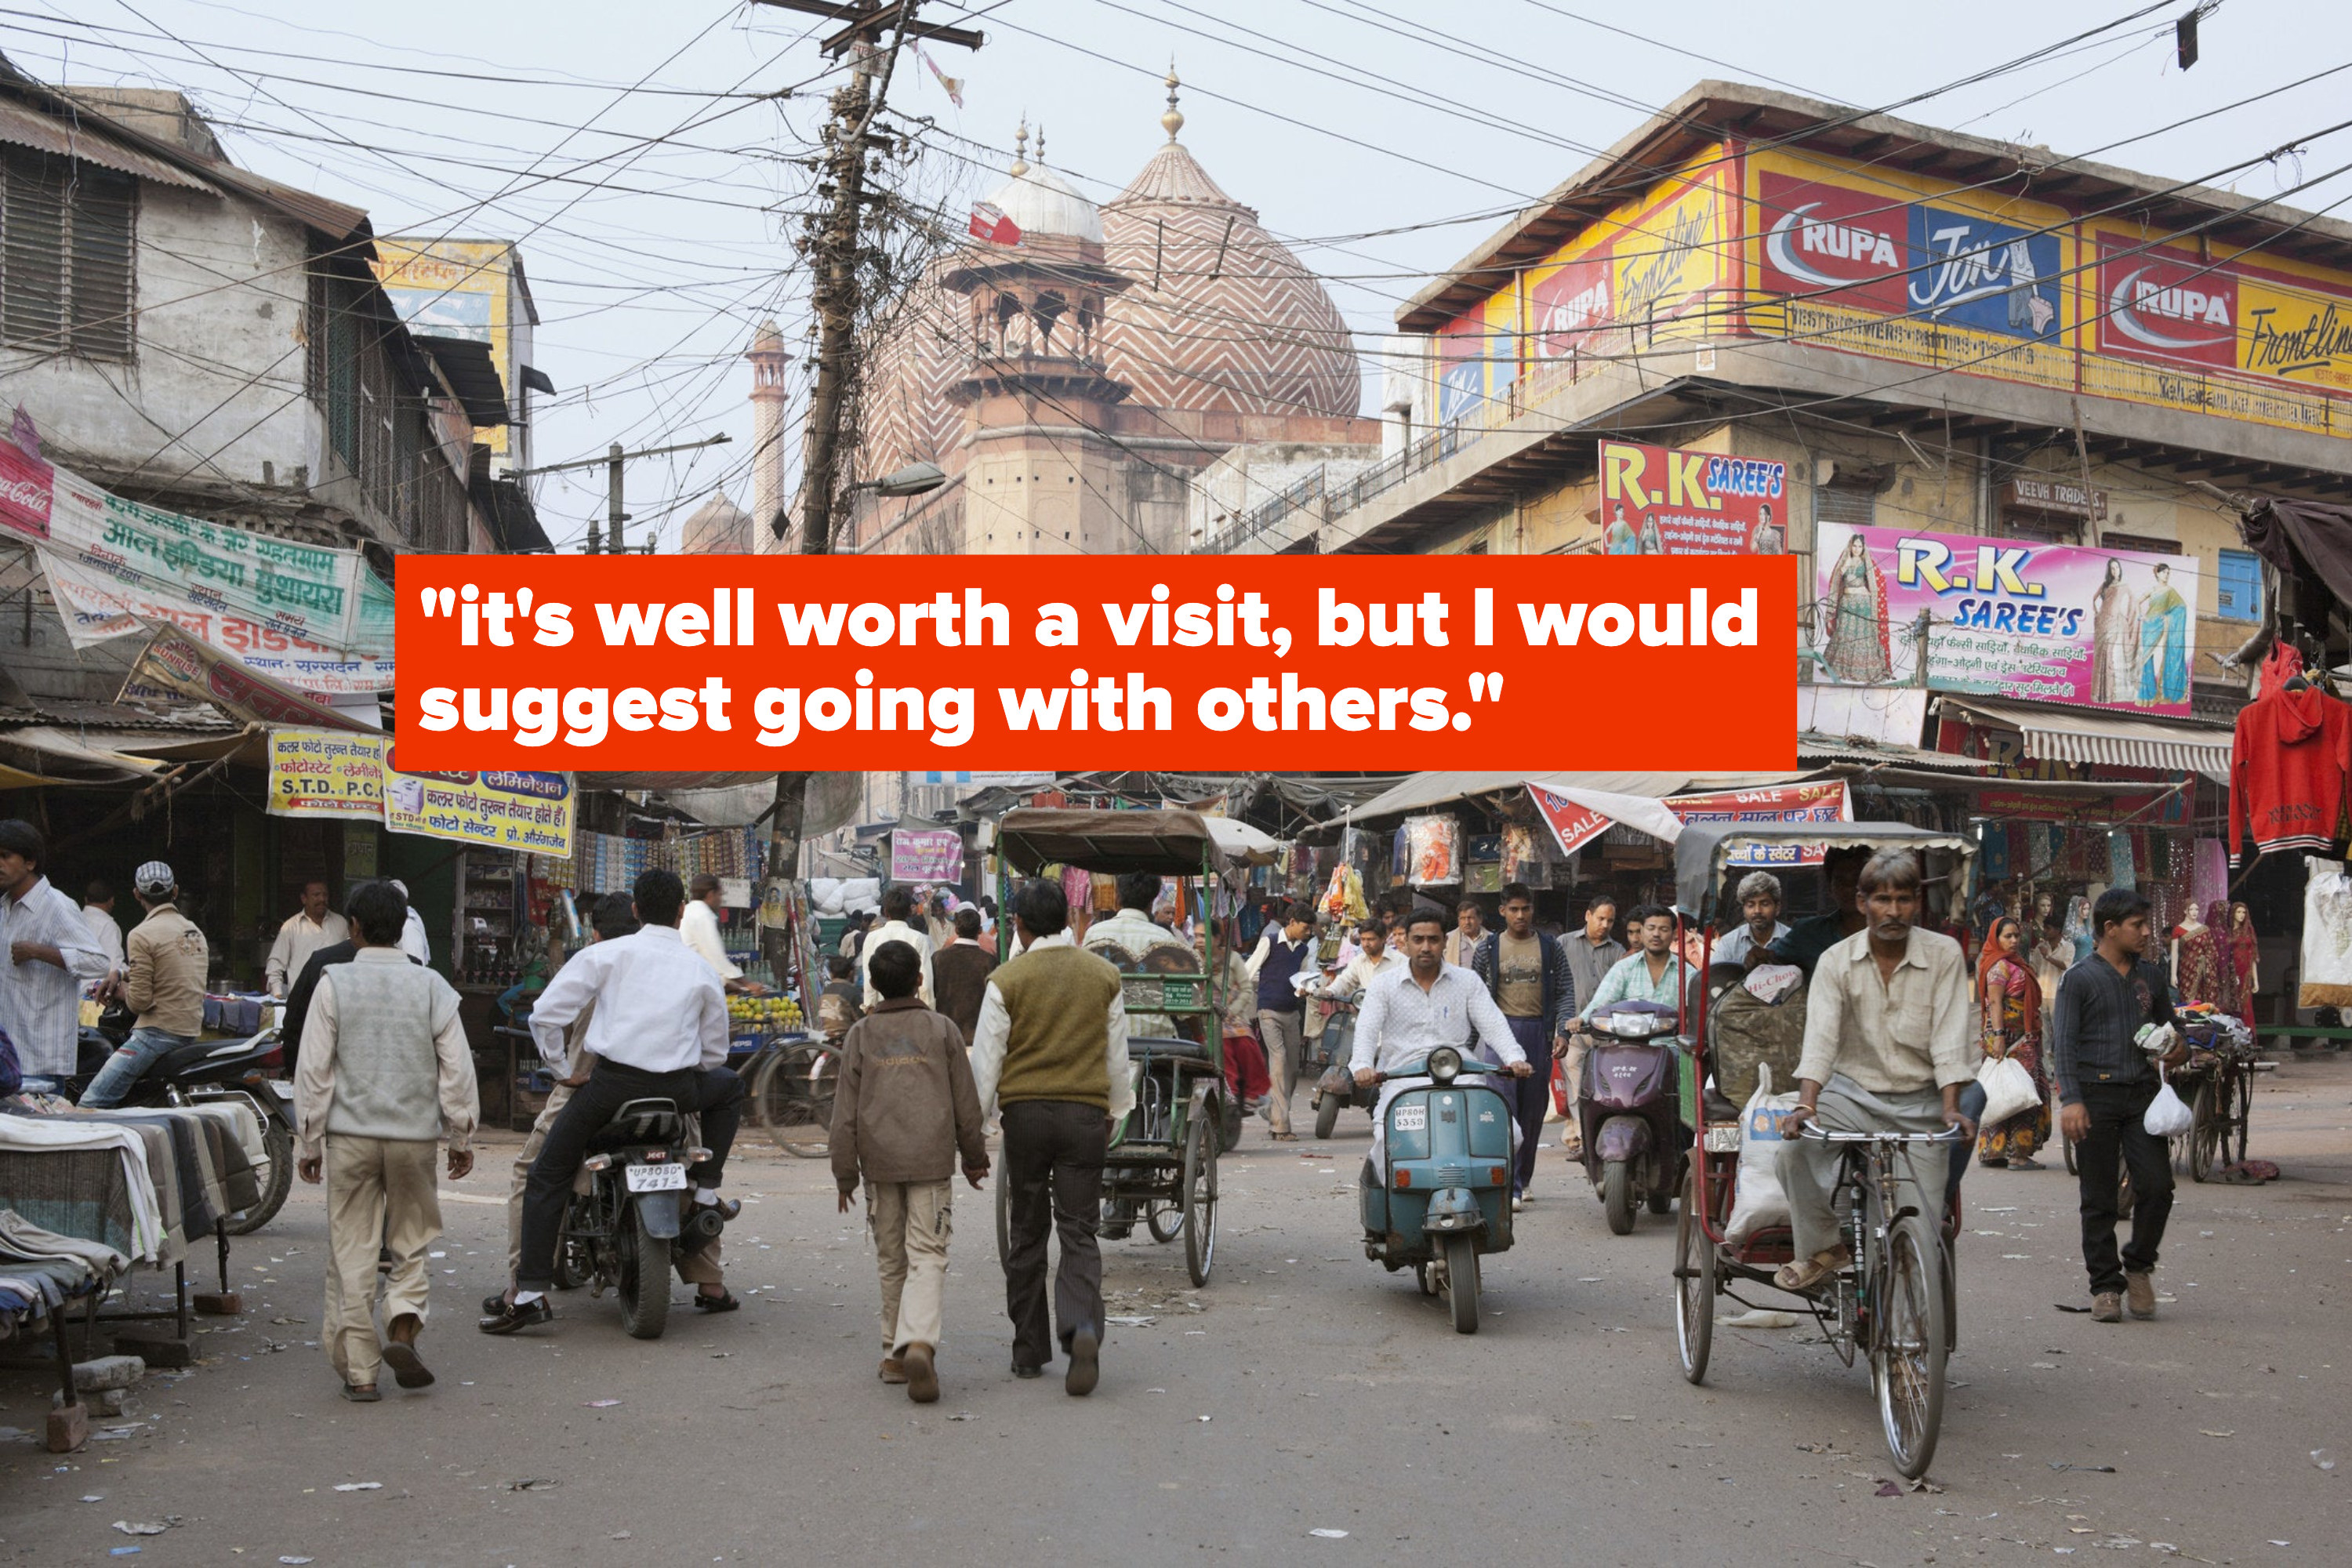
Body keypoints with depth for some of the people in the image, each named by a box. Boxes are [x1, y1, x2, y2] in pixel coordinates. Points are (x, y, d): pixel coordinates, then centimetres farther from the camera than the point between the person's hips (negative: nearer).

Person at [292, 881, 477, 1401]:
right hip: (415, 1133, 1)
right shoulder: (430, 985, 0)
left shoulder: (334, 983, -2)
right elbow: (457, 1068, 1)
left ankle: (359, 1370, 7)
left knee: (351, 1251, 6)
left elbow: (315, 1069, -2)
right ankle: (403, 1328, -7)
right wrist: (462, 1137, 11)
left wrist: (310, 1142, 6)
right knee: (413, 1241, 15)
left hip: (350, 1134, -1)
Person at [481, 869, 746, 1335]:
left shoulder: (605, 954, 4)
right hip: (679, 1090, 1)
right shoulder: (702, 971, 10)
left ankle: (531, 1293, 3)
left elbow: (546, 1014, 0)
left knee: (547, 1178, 12)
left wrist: (560, 1066, 14)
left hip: (611, 1082, -1)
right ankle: (705, 1191, 26)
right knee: (729, 1086, 33)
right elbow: (715, 1052, 17)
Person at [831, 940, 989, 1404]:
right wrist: (974, 1157, 18)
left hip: (879, 1161, 2)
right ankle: (919, 1344, -26)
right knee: (927, 1257, -5)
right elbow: (966, 1103, 6)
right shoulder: (943, 1030, 3)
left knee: (891, 1260, 13)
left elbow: (845, 1112, 4)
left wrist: (845, 1174, 11)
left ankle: (895, 1355, 20)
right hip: (932, 1160, -1)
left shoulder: (861, 1035, 5)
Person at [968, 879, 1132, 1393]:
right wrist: (1113, 1114, 25)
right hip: (1085, 1114, 1)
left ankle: (1029, 1351, 15)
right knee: (1078, 1230, 3)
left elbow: (986, 1059, -2)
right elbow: (1117, 1056, 12)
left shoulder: (1007, 980, -4)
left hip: (1024, 1112, -1)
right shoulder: (1104, 975, 5)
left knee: (1027, 1233, 10)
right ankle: (1082, 1327, -21)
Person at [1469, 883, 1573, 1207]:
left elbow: (1565, 991, 7)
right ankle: (1510, 1185, -14)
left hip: (1538, 1031, 2)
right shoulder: (1488, 948, 6)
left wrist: (1562, 1030, -6)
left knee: (1533, 1110, 8)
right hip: (1502, 1030, -2)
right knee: (1505, 1106, -11)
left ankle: (1523, 1179, 22)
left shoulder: (1550, 948, 8)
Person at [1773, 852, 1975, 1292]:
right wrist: (1806, 1104, -28)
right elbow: (1820, 1037, -12)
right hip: (1853, 1092, 0)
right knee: (1797, 1140, -29)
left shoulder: (1944, 955, -2)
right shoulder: (1837, 961, -1)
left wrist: (1950, 1108, -21)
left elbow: (1949, 1039, -8)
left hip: (1920, 1102, 0)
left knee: (1923, 1228, -8)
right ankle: (1822, 1249, -10)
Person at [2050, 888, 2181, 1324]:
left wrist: (2180, 1051, 0)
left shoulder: (2151, 976, 13)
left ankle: (2139, 1266, 17)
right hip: (2096, 1096, -4)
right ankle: (2106, 1286, 12)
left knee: (2158, 1187, -6)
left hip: (2142, 1092, 4)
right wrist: (2070, 1099, -17)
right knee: (2099, 1199, 2)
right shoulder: (2079, 979, -2)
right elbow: (2062, 1043, -7)